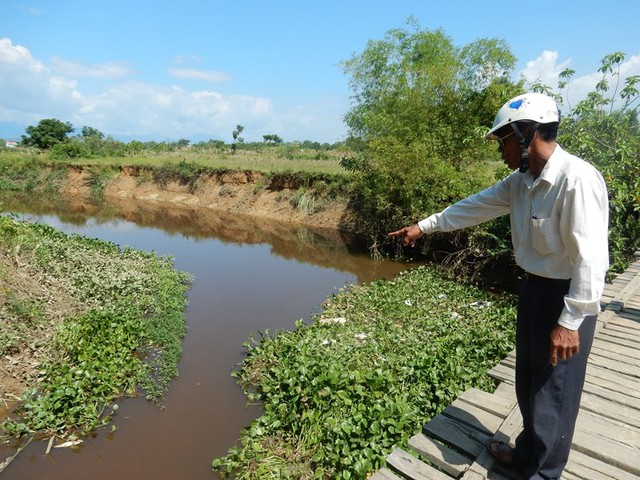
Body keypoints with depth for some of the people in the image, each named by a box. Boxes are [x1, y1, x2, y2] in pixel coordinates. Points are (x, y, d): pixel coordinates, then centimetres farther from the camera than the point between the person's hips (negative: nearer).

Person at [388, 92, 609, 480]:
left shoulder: (577, 179, -24)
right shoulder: (521, 181, 4)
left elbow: (591, 260, -25)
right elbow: (473, 207, 12)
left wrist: (569, 322, -22)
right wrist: (423, 227, 16)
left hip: (566, 298, -9)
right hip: (535, 288, 9)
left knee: (552, 394, 7)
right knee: (528, 384, 22)